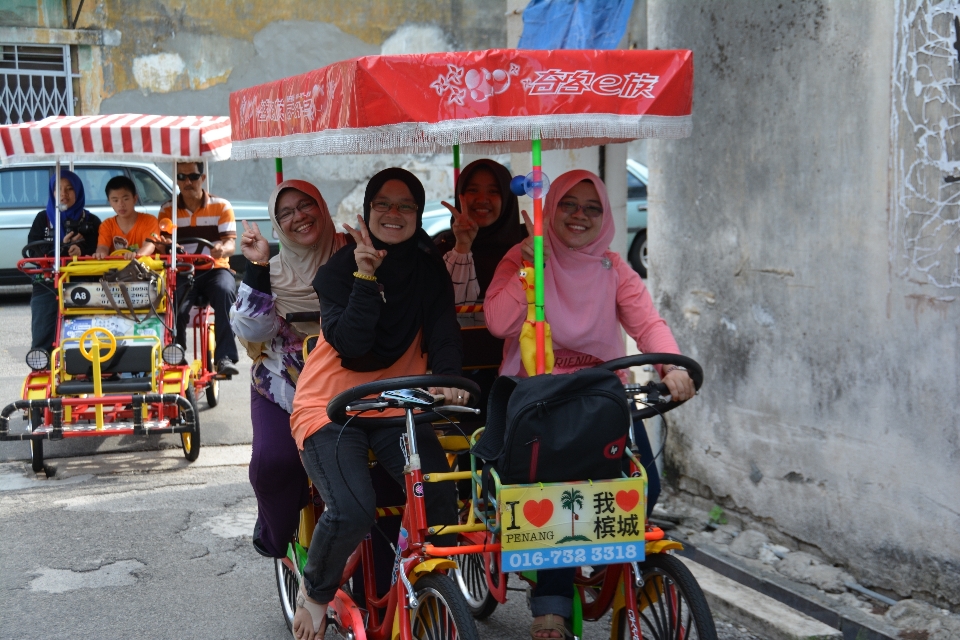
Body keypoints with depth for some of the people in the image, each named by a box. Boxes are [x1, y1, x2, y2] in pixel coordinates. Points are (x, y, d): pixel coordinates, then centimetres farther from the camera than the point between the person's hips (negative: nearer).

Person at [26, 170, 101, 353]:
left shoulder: (91, 221, 8)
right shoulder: (43, 219, 11)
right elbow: (32, 252, 0)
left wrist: (82, 252, -23)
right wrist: (62, 248, -14)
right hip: (46, 287, 1)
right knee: (42, 343, -1)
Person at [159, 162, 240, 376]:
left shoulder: (221, 207, 5)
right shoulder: (168, 211, 9)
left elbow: (230, 242, -5)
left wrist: (222, 249, -30)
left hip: (215, 269, -1)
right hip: (182, 273, 1)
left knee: (225, 291, -35)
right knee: (175, 308, -30)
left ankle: (225, 357, -33)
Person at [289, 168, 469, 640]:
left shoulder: (429, 268, 5)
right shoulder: (340, 268, -6)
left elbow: (443, 332, -6)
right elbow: (350, 345, -19)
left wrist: (447, 381, -25)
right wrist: (366, 277, -26)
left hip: (397, 405, 3)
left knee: (441, 500, -21)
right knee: (351, 512, -26)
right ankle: (314, 593, 5)